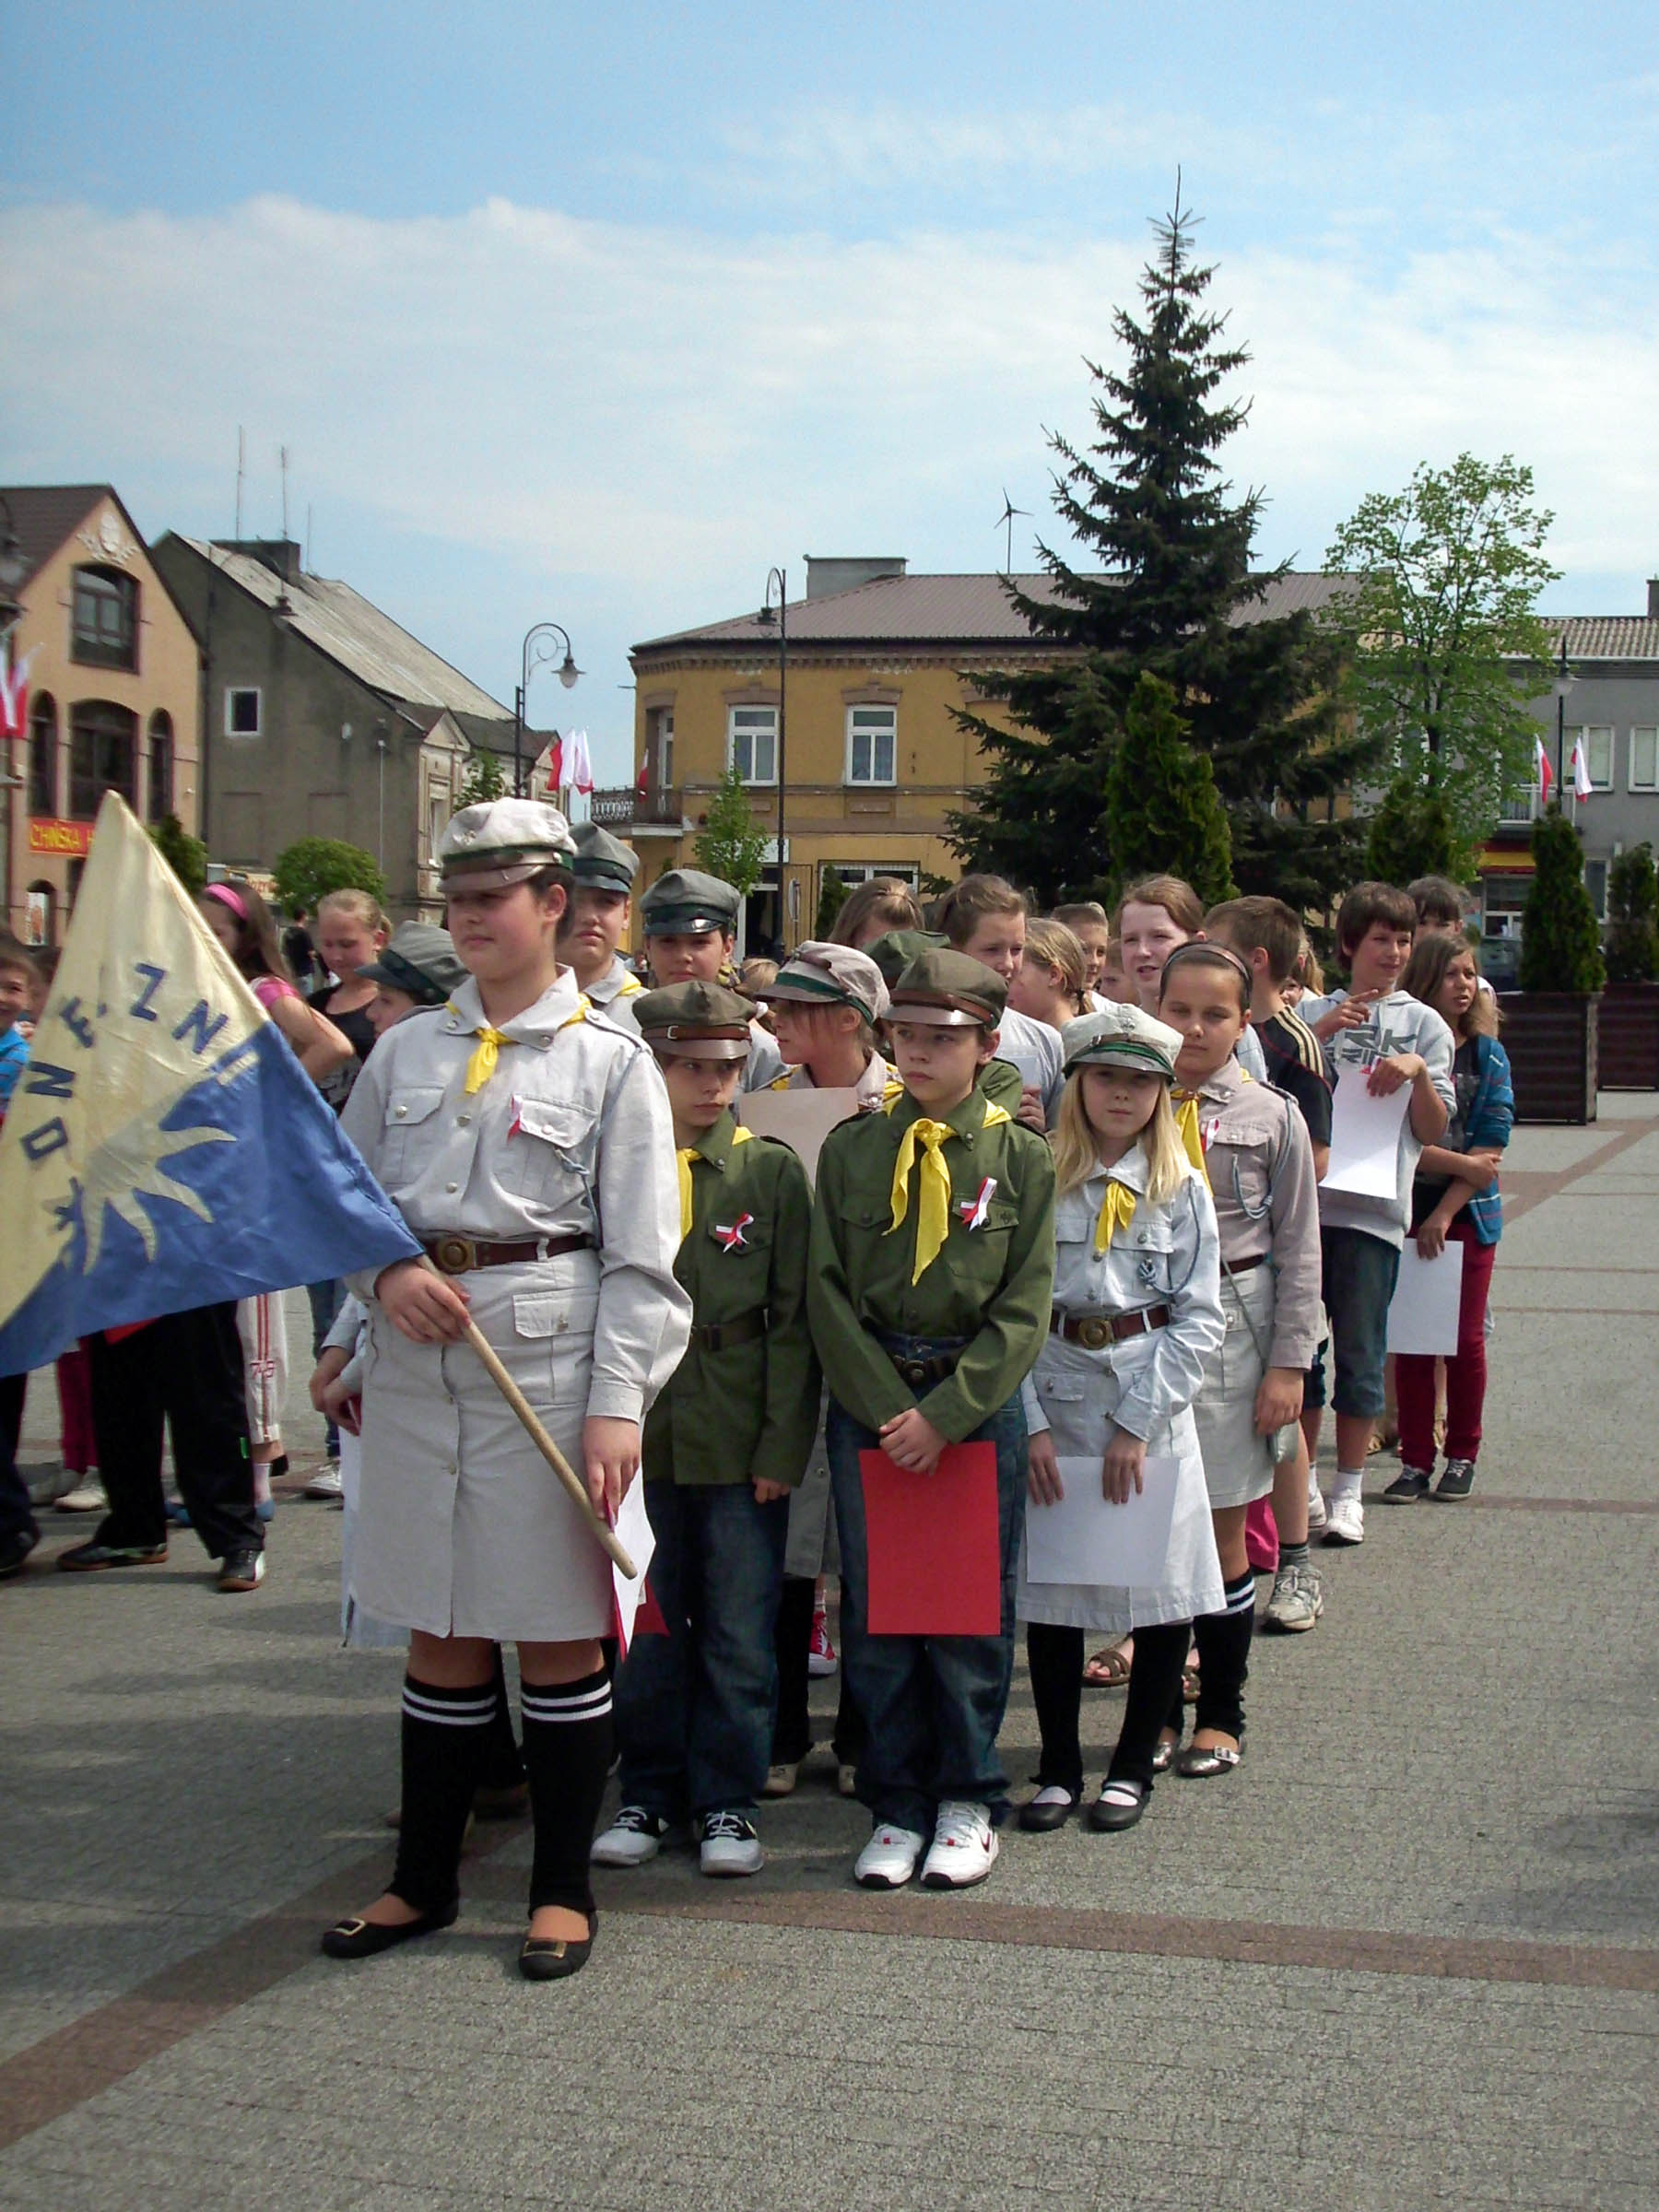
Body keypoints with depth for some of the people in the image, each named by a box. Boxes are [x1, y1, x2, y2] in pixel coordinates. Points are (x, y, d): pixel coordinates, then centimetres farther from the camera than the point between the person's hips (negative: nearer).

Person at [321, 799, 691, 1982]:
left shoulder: (610, 1060, -1)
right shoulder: (407, 1050, 11)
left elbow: (642, 1259, -5)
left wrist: (618, 1401, -13)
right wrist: (387, 1272, -6)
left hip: (549, 1359, -4)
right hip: (416, 1360, 4)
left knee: (560, 1632, 4)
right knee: (440, 1632, 12)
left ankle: (564, 1889, 18)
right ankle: (425, 1880, 26)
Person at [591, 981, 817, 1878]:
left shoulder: (771, 1169, 2)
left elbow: (793, 1318, 1)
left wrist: (783, 1446, -5)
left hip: (740, 1442, -1)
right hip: (637, 1432, 1)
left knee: (740, 1630, 5)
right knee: (645, 1627, 9)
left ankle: (727, 1801, 18)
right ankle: (649, 1793, 23)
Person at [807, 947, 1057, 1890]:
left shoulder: (1022, 1158, -2)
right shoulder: (850, 1150, 3)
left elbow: (1025, 1310, -5)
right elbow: (828, 1292, 1)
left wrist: (943, 1413, -13)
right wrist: (888, 1407, -9)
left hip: (979, 1404, -1)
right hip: (867, 1402, 2)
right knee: (875, 1607, 6)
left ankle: (968, 1803, 20)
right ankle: (897, 1804, 19)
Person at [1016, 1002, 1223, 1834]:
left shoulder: (1183, 1189, 2)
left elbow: (1199, 1320, -1)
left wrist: (1136, 1423, -8)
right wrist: (1031, 1422, -10)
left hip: (1152, 1404, 1)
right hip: (1053, 1397, 0)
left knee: (1165, 1590, 4)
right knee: (1046, 1589, 4)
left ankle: (1133, 1766, 20)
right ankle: (1058, 1768, 18)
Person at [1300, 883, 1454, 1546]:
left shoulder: (1424, 1025, 7)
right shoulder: (1312, 1014, 10)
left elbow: (1433, 1132, 4)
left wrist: (1419, 1073, -13)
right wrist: (1320, 1035, -9)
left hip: (1374, 1210, -2)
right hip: (1305, 1200, 2)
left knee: (1360, 1355, 1)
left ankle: (1348, 1492, 12)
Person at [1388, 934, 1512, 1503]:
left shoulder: (1488, 1056, 1)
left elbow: (1490, 1149, -5)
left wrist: (1444, 1213, -13)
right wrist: (1462, 1164, -15)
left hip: (1468, 1214, 1)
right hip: (1406, 1210, -1)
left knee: (1465, 1341, 4)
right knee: (1410, 1340, 2)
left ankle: (1462, 1457, 17)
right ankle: (1415, 1460, 11)